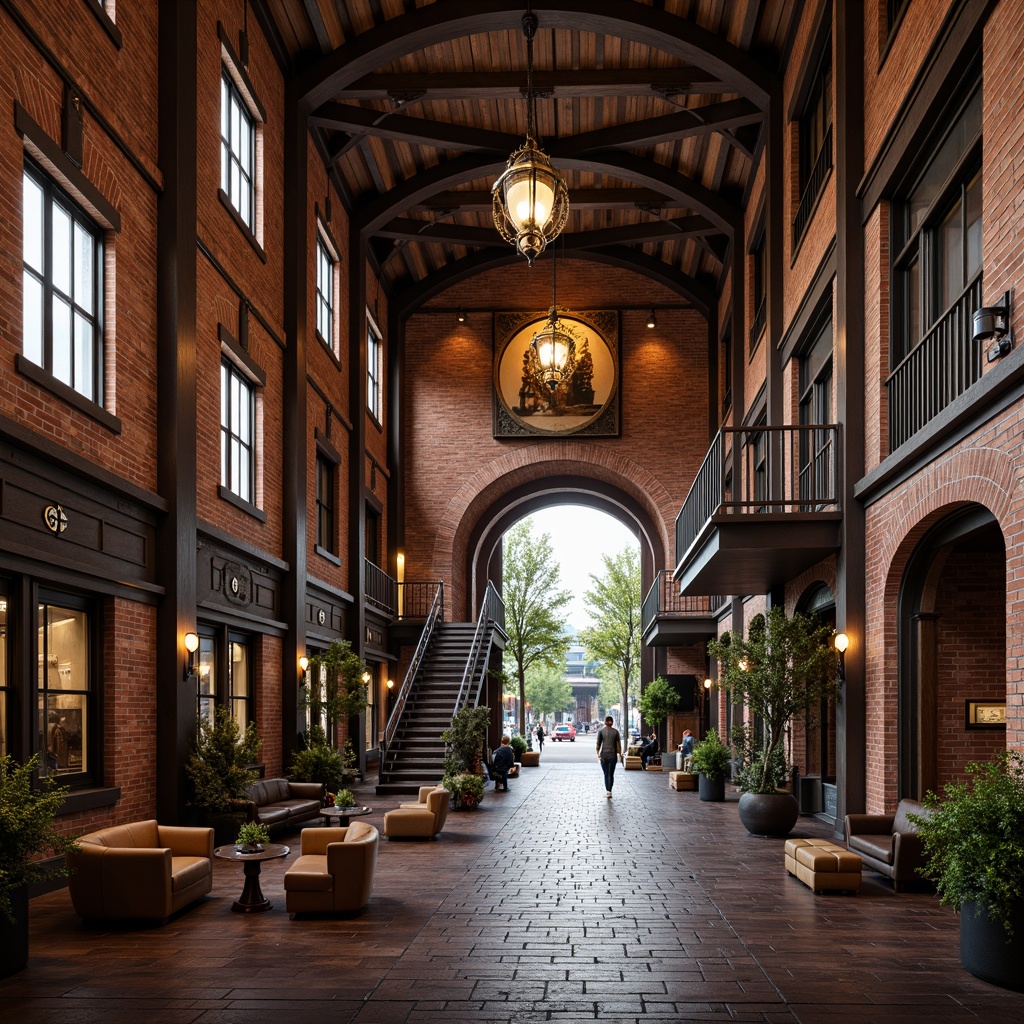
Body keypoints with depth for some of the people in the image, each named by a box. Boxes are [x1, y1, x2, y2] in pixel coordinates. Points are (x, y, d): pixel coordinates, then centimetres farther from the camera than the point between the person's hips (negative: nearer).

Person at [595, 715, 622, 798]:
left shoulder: (601, 731, -2)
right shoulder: (615, 731, 0)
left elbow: (598, 744, -4)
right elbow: (618, 744, 1)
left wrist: (598, 754, -2)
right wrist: (620, 754, 5)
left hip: (603, 755, 0)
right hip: (613, 755, 0)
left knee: (606, 774, 10)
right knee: (611, 774, 3)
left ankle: (607, 791, 11)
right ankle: (609, 791, -3)